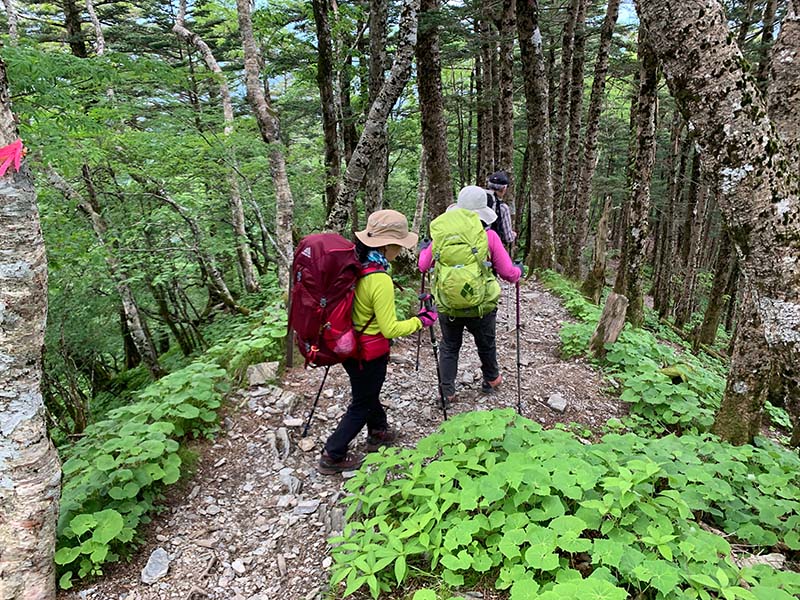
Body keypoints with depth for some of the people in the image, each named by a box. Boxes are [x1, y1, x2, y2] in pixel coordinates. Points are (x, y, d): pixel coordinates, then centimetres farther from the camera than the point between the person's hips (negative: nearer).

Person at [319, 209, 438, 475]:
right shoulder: (380, 280, -29)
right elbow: (390, 329, -25)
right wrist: (421, 321, -12)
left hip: (347, 344, 8)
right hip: (369, 353, -8)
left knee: (368, 391, 28)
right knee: (361, 405, 13)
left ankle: (378, 432, 50)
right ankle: (333, 456, 24)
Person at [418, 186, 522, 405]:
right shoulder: (488, 236, -11)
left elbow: (423, 265, 3)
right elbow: (507, 273, -6)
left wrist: (424, 249, 24)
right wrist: (518, 272, 16)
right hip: (481, 306, 0)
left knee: (449, 347, 21)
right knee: (486, 344, 24)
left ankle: (447, 391, 26)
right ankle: (491, 379, 47)